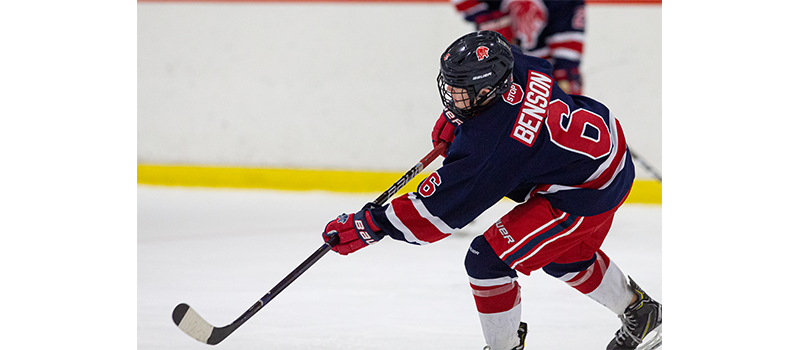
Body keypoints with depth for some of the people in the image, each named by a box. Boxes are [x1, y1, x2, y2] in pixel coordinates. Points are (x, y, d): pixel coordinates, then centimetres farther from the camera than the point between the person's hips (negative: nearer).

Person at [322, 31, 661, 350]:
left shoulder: (485, 145, -32)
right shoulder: (514, 62, -11)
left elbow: (435, 209, -28)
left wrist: (369, 225, -24)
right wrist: (453, 117, 10)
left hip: (586, 196, -10)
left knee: (487, 259, -8)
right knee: (564, 255, 34)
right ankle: (639, 310, 55)